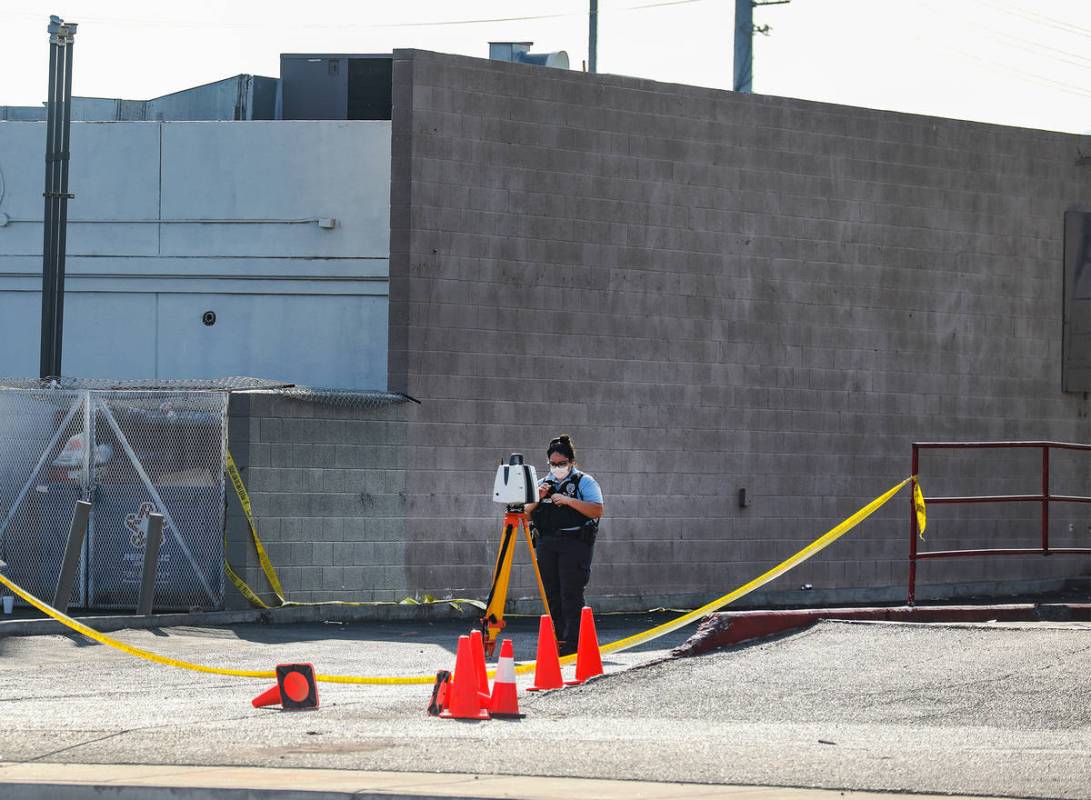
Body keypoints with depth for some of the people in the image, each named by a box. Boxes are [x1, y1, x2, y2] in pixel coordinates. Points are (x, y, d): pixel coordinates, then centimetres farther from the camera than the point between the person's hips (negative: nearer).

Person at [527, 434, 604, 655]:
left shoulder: (585, 482, 3)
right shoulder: (544, 483, 19)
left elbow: (598, 510, -10)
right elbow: (527, 515, 16)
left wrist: (569, 501, -17)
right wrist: (537, 498, -3)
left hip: (575, 544, -6)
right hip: (547, 544, 6)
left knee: (571, 595, -11)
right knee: (551, 595, 4)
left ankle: (572, 643, -13)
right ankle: (556, 641, 9)